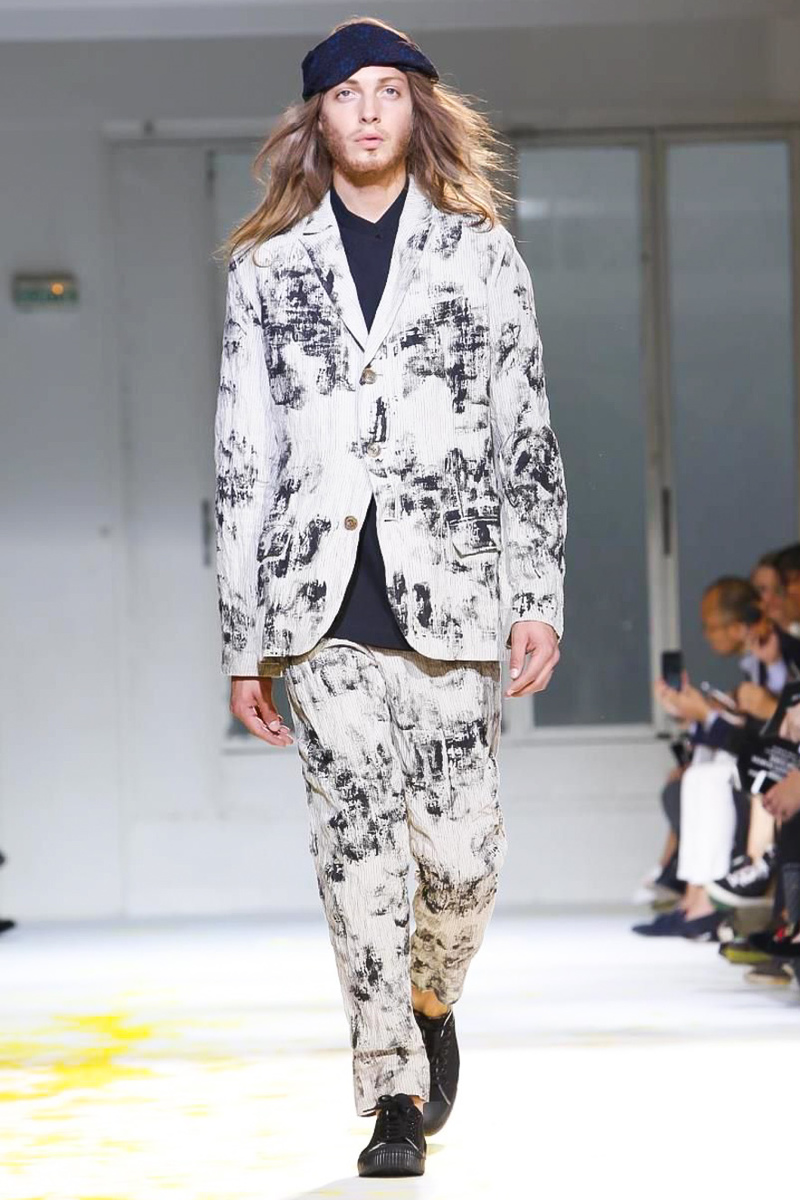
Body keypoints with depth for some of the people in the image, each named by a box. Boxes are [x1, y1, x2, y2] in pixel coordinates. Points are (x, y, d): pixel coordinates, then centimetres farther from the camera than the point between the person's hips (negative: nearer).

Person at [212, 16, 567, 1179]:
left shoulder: (482, 254, 10)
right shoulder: (267, 269, 11)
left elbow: (527, 439, 8)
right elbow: (243, 461, 10)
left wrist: (539, 596, -1)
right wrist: (244, 642, 6)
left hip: (448, 599, 0)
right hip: (320, 603, 0)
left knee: (461, 855, -3)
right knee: (358, 846, -5)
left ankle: (431, 1003, 28)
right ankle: (395, 1095, 1)